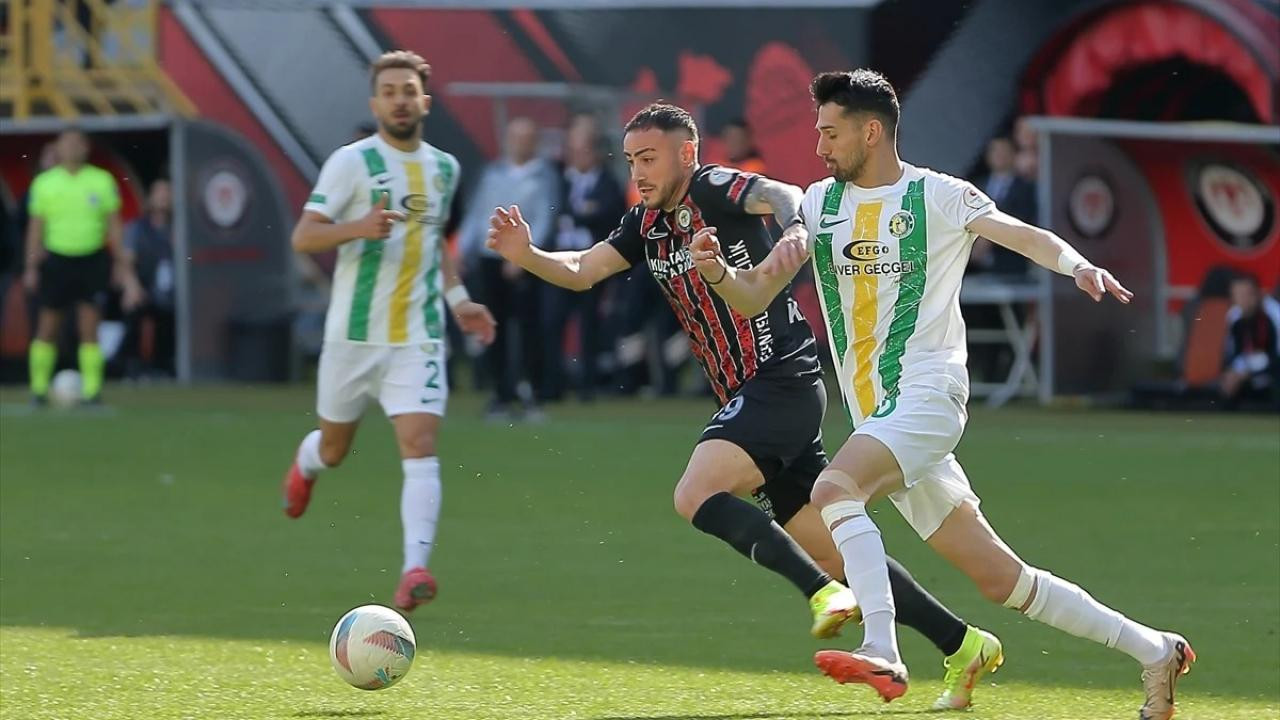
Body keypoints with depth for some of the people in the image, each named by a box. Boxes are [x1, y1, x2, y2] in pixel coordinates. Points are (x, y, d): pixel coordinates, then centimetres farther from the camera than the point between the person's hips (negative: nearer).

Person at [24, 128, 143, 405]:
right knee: (48, 327, 4)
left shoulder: (102, 181, 2)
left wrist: (121, 263, 3)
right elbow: (36, 227, 6)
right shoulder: (44, 183, 2)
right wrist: (31, 267, 1)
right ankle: (39, 388, 14)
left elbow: (113, 225, 7)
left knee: (89, 327, -6)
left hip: (92, 259, 0)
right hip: (57, 258, 0)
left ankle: (92, 389, -4)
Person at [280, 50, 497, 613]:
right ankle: (305, 464, 52)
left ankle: (415, 569, -25)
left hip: (418, 338, 2)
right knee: (334, 449, 14)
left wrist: (457, 298, 18)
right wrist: (358, 227, -31)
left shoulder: (443, 168, 10)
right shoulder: (351, 162, -7)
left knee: (420, 446, -16)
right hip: (354, 335, -2)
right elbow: (303, 236, -13)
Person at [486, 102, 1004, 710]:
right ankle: (963, 645, 13)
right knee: (830, 553, 8)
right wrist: (524, 254, -3)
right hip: (751, 397, 9)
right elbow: (580, 272, 16)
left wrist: (796, 234, -50)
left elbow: (784, 198, -27)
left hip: (780, 381, -9)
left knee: (696, 495, -23)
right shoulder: (647, 225, 16)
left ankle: (826, 595, -25)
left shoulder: (714, 190, -9)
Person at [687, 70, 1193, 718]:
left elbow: (1025, 236, -14)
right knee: (1000, 579, 5)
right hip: (878, 418, 6)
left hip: (927, 397, -6)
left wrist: (1078, 265, -35)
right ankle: (1155, 652, 14)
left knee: (834, 488, -31)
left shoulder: (936, 196, -4)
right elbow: (755, 295, 10)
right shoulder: (821, 202, 13)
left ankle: (883, 655, -40)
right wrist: (719, 271, -13)